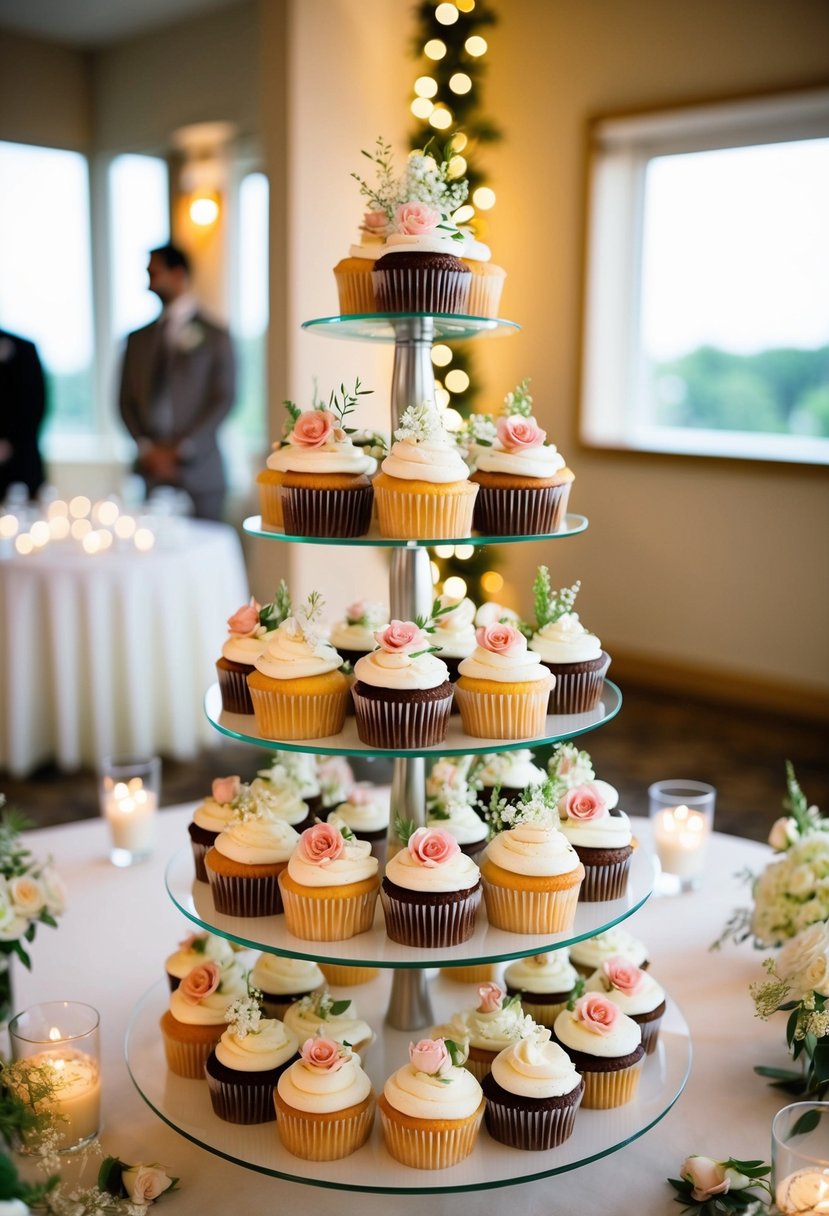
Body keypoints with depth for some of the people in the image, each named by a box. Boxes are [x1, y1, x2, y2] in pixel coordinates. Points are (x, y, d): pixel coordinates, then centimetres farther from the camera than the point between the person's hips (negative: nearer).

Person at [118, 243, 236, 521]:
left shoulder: (215, 336, 5)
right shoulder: (138, 339, 17)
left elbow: (224, 400, -2)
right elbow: (126, 400, 14)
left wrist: (183, 449, -9)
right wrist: (146, 447, -2)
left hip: (197, 472, -3)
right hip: (150, 472, 3)